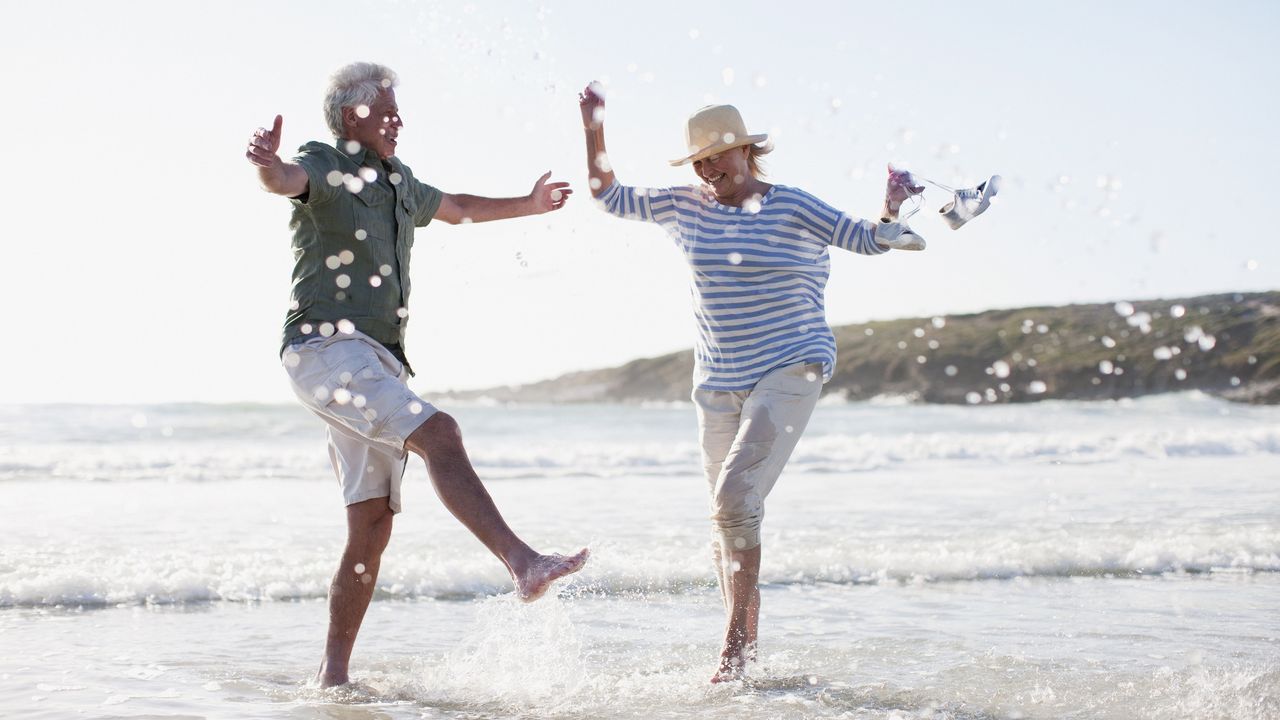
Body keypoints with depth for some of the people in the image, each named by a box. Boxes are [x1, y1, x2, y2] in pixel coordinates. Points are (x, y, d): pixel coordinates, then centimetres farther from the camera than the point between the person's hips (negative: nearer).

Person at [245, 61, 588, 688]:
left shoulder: (396, 182, 22)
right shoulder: (324, 166, -2)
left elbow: (454, 208, 43)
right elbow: (286, 179, -27)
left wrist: (528, 205, 51)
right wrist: (268, 163, -51)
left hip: (378, 363, 8)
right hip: (326, 348, -8)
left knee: (372, 529, 2)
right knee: (437, 433, -28)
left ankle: (332, 674, 7)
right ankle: (522, 562, -37)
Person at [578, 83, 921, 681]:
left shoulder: (792, 208, -6)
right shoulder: (684, 207, 7)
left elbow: (869, 239, -2)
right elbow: (611, 198, 17)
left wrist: (892, 211, -21)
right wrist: (593, 132, 8)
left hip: (789, 374, -6)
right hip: (718, 382, 6)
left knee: (736, 497, -22)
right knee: (728, 515, 9)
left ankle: (736, 643, -15)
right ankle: (746, 646, 21)